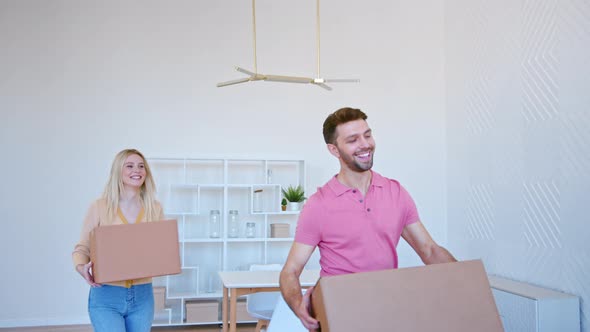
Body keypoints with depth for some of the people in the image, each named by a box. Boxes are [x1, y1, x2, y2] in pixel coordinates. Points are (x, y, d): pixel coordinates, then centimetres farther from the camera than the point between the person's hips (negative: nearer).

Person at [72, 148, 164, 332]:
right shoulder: (99, 207, -7)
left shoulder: (155, 209, 2)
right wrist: (82, 268, -19)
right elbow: (82, 248, 0)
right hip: (106, 297, -3)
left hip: (142, 296, 3)